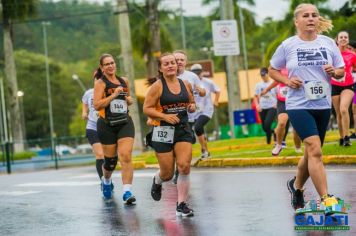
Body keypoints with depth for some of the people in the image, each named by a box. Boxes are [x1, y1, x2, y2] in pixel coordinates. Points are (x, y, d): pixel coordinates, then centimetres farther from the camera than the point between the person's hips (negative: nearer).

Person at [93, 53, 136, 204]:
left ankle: (127, 192, -18)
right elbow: (96, 105, -15)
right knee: (110, 159, 8)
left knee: (126, 156, -14)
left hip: (125, 123, 3)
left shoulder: (124, 81, 12)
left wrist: (129, 100, 7)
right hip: (107, 125, -3)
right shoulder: (101, 83, -3)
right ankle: (106, 181, 41)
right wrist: (114, 95, -18)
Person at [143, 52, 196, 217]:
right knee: (167, 173, 3)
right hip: (163, 131, -3)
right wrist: (165, 116, -20)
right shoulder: (157, 86, -6)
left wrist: (192, 107, -1)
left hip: (183, 130, 3)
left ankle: (181, 205, -4)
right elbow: (146, 109, -8)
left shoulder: (186, 84, 8)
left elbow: (191, 102, 23)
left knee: (184, 166, -13)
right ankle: (157, 181, 41)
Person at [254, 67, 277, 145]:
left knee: (267, 124, -23)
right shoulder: (258, 85, 7)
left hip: (272, 107, -4)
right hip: (262, 108, 4)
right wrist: (257, 105, -1)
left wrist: (276, 104, -13)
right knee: (264, 127, 5)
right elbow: (256, 97, 15)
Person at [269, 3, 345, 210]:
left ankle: (296, 185, 40)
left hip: (323, 106, 4)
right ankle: (326, 200, -19)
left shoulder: (328, 43, 3)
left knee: (312, 152, 15)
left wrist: (334, 72, -12)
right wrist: (287, 81, -9)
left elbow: (342, 70, 10)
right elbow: (272, 70, 8)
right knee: (315, 150, -17)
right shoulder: (288, 46, -3)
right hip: (298, 105, -4)